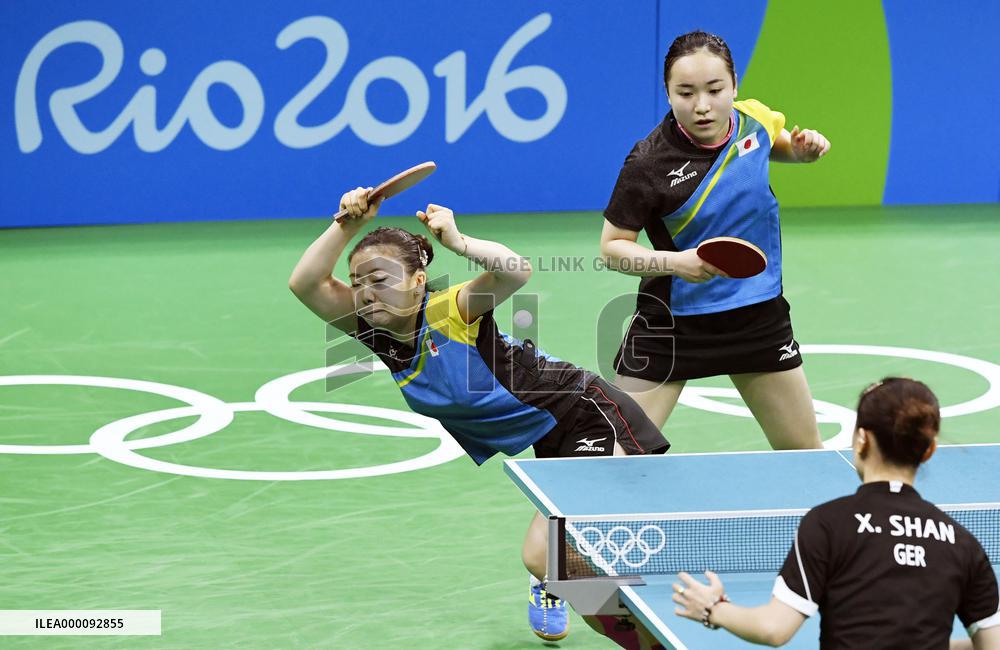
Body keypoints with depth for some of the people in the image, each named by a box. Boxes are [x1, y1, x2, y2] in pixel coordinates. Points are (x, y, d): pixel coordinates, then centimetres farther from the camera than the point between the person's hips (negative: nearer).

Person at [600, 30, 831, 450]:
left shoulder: (755, 119, -8)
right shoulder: (650, 164, -22)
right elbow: (612, 247, -12)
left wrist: (802, 149, -4)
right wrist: (673, 261, -29)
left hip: (759, 312, 4)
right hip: (673, 320, -4)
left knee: (805, 453, 11)